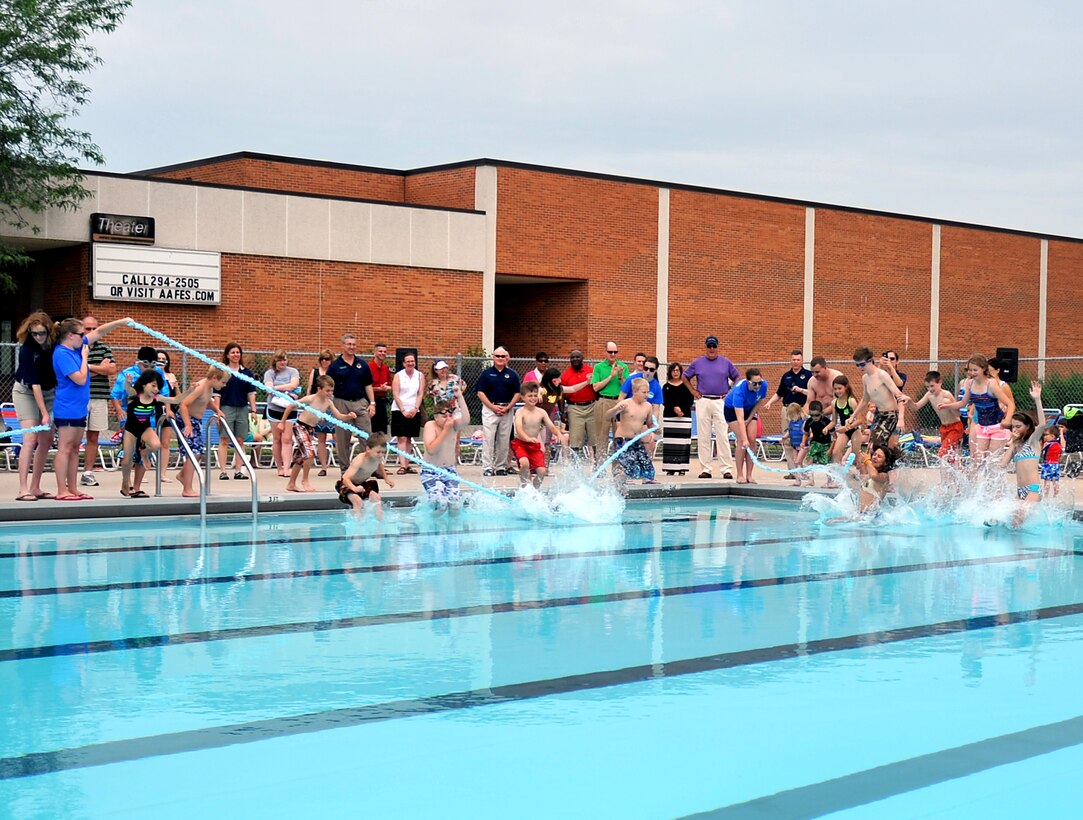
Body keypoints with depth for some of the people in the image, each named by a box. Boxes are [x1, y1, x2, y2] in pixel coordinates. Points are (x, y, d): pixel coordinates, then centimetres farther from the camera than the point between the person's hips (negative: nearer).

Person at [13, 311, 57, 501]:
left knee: (46, 440, 3)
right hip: (26, 392, -5)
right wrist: (45, 414, -30)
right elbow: (34, 383, -28)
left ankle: (35, 487, 9)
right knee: (30, 439, -16)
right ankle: (23, 489, -20)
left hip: (49, 392, 5)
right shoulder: (27, 349, -26)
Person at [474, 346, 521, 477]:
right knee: (488, 439, -8)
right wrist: (493, 407, -10)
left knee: (504, 440, 5)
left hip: (507, 410, 2)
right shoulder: (486, 373, 3)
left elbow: (517, 393, 7)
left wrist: (507, 407, -6)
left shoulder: (512, 375, 8)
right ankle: (487, 467, -8)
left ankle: (500, 467, 13)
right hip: (489, 409, -2)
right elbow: (480, 392, -1)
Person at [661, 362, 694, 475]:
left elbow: (690, 400, 2)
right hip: (669, 417, 0)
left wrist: (681, 410, -12)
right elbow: (665, 402, -1)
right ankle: (670, 468, 1)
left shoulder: (686, 385, 9)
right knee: (669, 444, -3)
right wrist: (674, 408, -17)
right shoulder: (666, 386, 9)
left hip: (685, 417, 0)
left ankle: (682, 468, -2)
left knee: (683, 443, -5)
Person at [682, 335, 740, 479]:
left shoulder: (726, 363, 8)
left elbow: (737, 378, 16)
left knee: (723, 436, -6)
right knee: (703, 436, 2)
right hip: (703, 402, 1)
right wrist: (694, 392, 7)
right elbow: (685, 377, 17)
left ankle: (727, 469, -6)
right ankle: (705, 469, 6)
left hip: (721, 402, -1)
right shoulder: (697, 363, 8)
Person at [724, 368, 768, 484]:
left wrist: (749, 419, -7)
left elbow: (759, 401, -4)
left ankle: (749, 475, -5)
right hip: (732, 409, -5)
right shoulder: (739, 390, -41)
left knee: (752, 440, -9)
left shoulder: (763, 385, -27)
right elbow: (740, 419, -45)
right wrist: (745, 439, -51)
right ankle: (740, 475, -14)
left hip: (749, 409, 5)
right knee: (741, 440, -19)